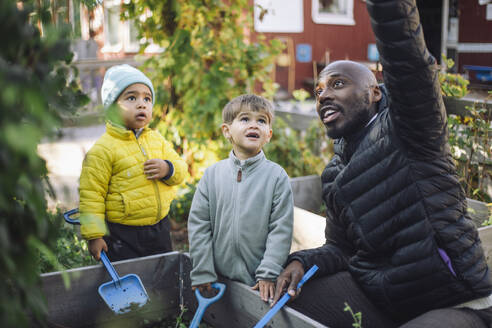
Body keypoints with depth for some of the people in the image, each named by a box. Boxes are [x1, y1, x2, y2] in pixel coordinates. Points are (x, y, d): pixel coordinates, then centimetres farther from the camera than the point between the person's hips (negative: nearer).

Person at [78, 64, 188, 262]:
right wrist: (94, 235, -12)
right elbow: (91, 195, -11)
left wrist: (168, 169, -12)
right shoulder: (103, 149, -13)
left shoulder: (157, 140, 5)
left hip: (160, 228, 6)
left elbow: (181, 168, 12)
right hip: (123, 236, -6)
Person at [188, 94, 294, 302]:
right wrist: (202, 273, -3)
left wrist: (268, 274, -12)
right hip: (218, 278, 2)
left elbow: (281, 229, -7)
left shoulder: (277, 176, -5)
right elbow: (198, 224, 1)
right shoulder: (212, 174, 1)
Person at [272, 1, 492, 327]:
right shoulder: (335, 175, 10)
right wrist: (304, 261, -5)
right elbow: (340, 248, 15)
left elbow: (408, 59, -30)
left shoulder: (404, 128, -11)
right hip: (372, 295, 6)